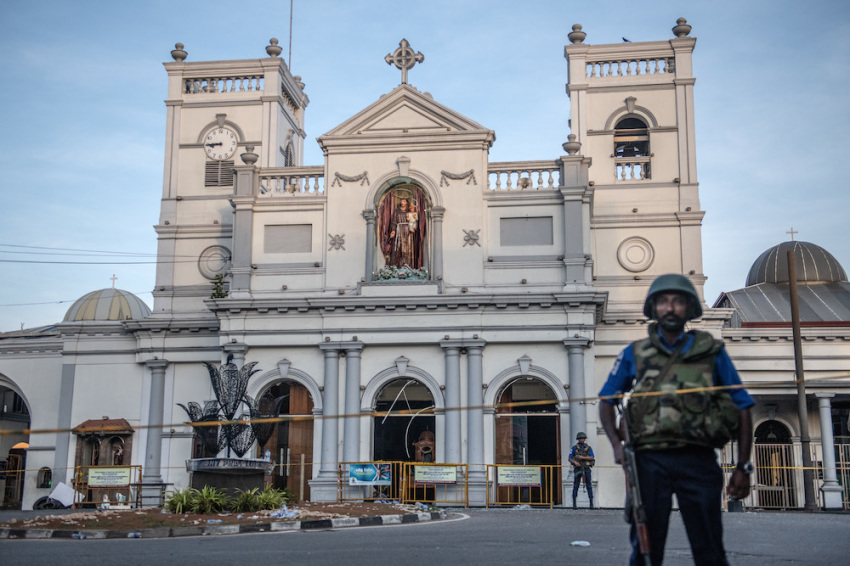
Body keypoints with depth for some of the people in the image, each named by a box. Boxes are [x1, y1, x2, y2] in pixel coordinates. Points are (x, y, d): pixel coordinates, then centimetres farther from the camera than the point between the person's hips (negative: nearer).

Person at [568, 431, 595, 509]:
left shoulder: (588, 448, 6)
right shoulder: (574, 448, 2)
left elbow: (592, 458, -5)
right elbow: (570, 459, 1)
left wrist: (583, 457, -18)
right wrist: (575, 462, -19)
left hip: (586, 469, 1)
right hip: (577, 469, -1)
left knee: (589, 486, -3)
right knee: (576, 486, -2)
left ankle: (591, 503, 0)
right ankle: (574, 504, 3)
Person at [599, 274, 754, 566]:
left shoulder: (711, 352, 7)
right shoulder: (635, 354, 10)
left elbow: (742, 407, 8)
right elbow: (607, 400, 15)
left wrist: (743, 466, 1)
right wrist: (617, 444, -2)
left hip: (699, 462, 0)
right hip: (649, 461, 1)